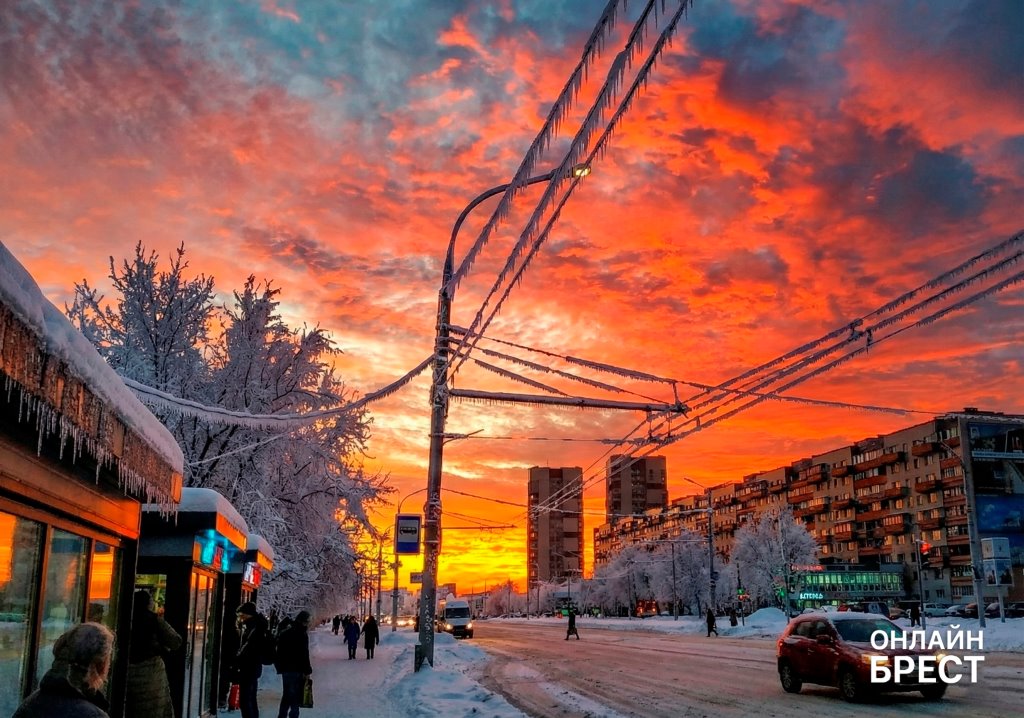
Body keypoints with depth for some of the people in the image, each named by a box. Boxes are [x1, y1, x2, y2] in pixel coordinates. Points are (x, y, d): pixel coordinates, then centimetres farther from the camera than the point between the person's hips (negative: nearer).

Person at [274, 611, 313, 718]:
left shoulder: (285, 633, 11)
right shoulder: (301, 634, -14)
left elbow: (280, 652, 16)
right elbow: (304, 654, -16)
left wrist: (280, 667, 19)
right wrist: (307, 671, -10)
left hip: (285, 669, 8)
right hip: (296, 670, -8)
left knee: (286, 696, 19)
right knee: (295, 697, -3)